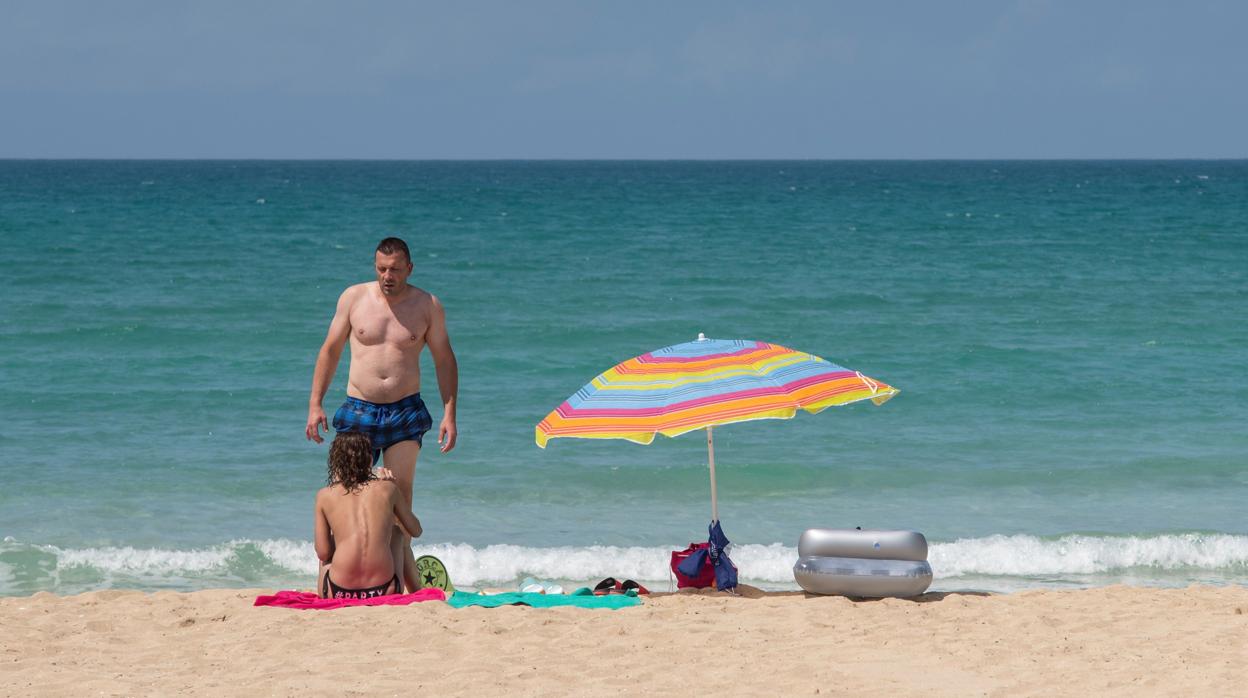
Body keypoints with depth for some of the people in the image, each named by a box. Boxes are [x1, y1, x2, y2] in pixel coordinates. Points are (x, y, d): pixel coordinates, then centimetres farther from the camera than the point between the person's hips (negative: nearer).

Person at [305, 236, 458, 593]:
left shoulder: (427, 306, 2)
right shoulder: (354, 298, 3)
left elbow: (444, 360, 8)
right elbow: (330, 351, 9)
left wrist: (449, 415, 0)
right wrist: (315, 405, 3)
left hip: (406, 412, -1)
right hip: (358, 410, 1)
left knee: (400, 493, -8)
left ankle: (407, 579, -5)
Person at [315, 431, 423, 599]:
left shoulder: (325, 495, 7)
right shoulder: (387, 488, 9)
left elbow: (323, 553, 7)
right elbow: (415, 530, 24)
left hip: (339, 593, 0)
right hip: (384, 590, 0)